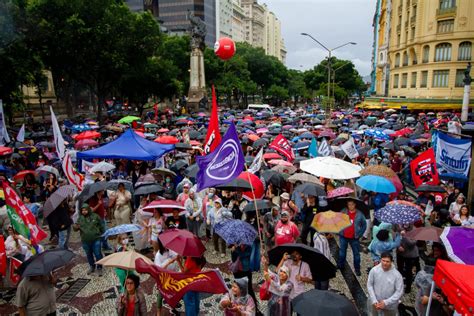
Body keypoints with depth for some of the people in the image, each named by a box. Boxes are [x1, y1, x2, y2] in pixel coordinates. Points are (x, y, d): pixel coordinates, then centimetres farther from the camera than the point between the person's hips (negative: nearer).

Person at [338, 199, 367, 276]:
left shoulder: (359, 214, -6)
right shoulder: (343, 212, -5)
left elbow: (364, 225, 4)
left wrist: (360, 234, -1)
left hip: (354, 238, -1)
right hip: (343, 237, 1)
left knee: (356, 253, 7)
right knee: (342, 252, 16)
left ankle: (357, 269, 20)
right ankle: (340, 266, 32)